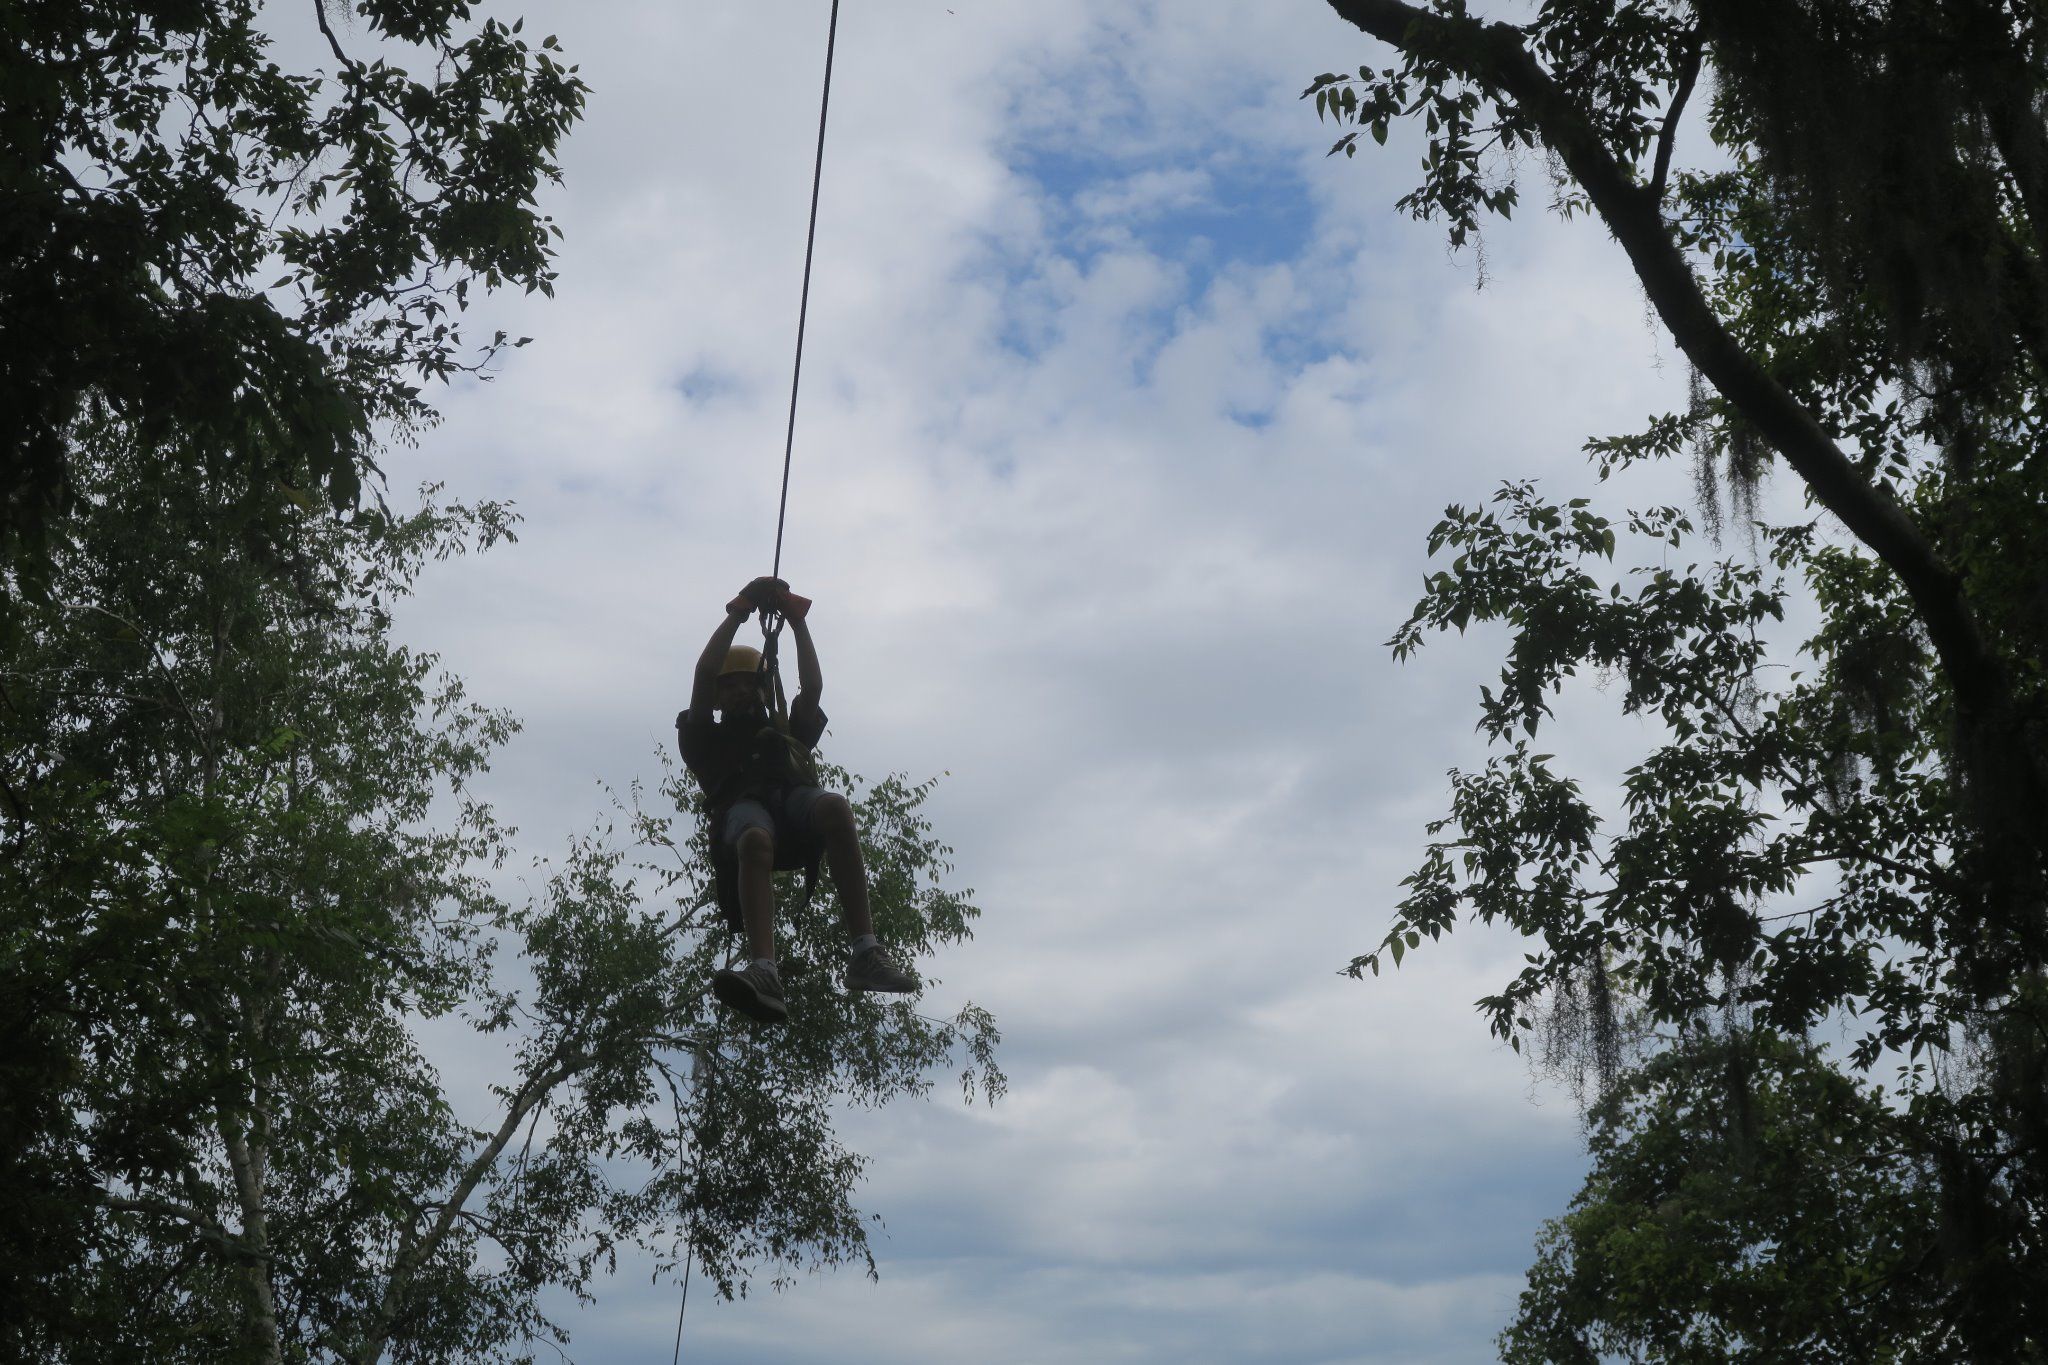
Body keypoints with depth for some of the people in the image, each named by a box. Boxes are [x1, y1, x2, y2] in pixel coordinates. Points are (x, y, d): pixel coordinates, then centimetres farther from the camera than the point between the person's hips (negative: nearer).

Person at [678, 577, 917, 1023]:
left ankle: (864, 953, -46)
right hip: (743, 804, -2)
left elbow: (812, 686, 26)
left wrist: (796, 619, 25)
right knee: (756, 843, -42)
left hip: (795, 799, 2)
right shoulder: (708, 739, 34)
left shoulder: (787, 731, 42)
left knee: (834, 807, -37)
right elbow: (703, 675, 21)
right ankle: (764, 974, -62)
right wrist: (739, 611, 21)